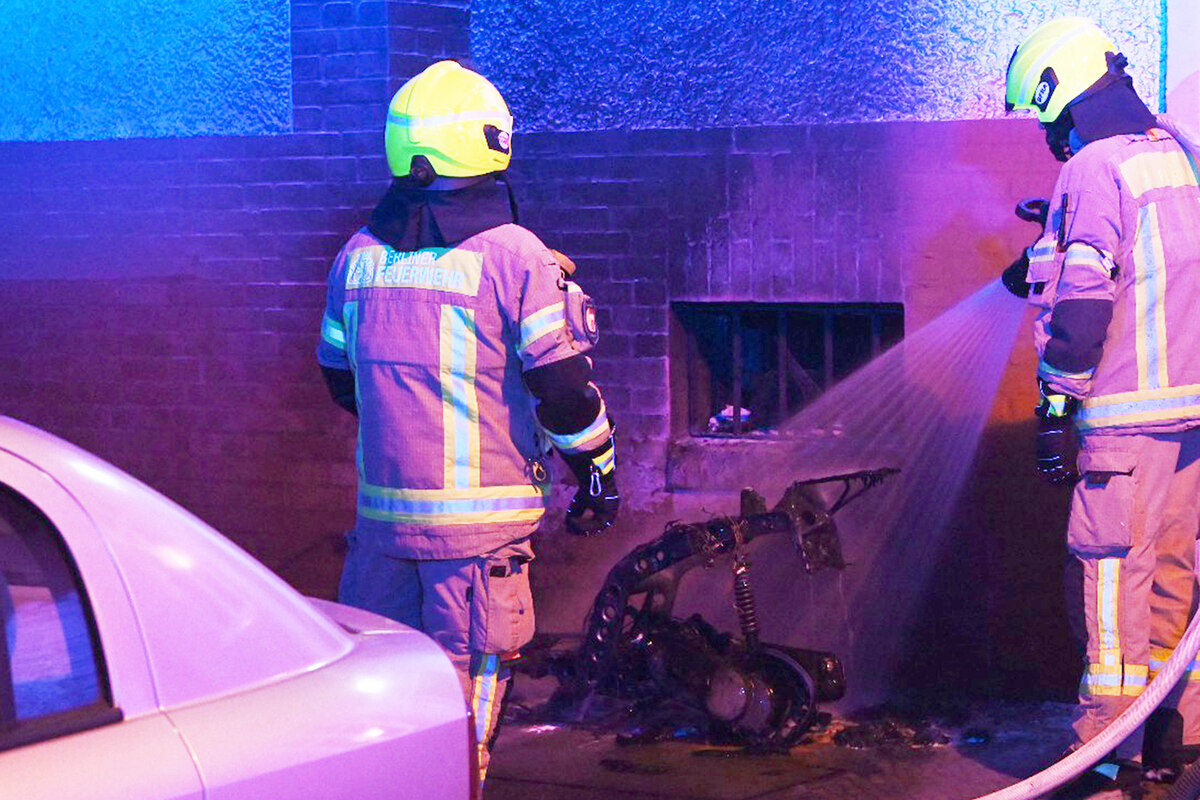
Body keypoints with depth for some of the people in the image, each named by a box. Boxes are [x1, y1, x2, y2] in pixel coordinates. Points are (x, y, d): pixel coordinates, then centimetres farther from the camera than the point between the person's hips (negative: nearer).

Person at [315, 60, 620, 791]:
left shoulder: (358, 256, 6)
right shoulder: (513, 256, -11)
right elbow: (564, 387, -11)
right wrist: (599, 471, 3)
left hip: (382, 507, 5)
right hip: (481, 513, -5)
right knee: (467, 684, 2)